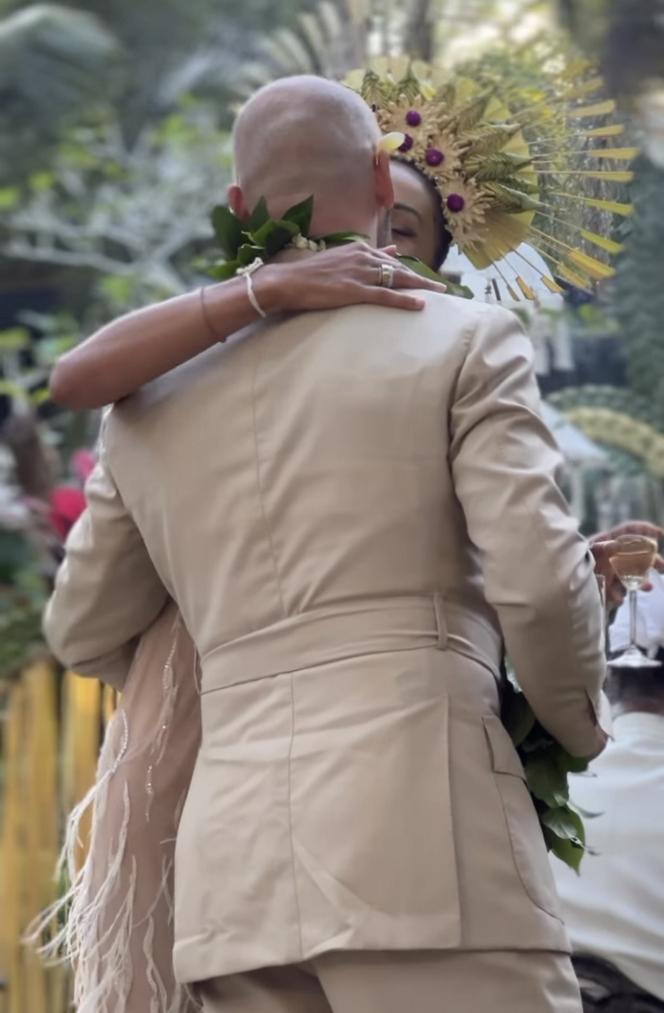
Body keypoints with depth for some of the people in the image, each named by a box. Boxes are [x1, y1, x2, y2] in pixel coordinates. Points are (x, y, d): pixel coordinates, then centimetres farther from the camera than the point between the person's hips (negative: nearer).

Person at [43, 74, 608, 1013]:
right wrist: (578, 723, 12)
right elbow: (540, 576, -7)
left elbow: (86, 632, 30)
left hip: (236, 872, 5)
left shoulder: (154, 402, 19)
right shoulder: (465, 342, 4)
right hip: (427, 846, -5)